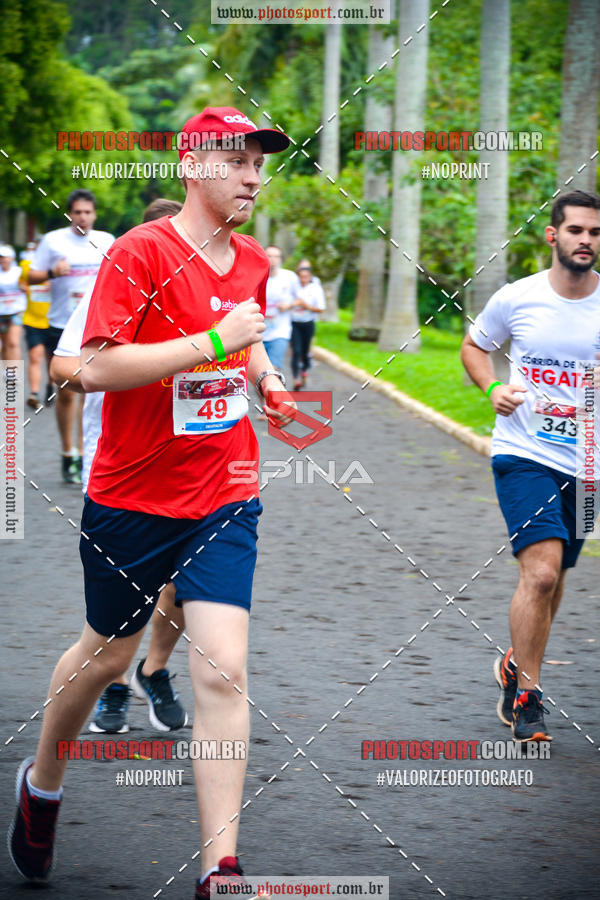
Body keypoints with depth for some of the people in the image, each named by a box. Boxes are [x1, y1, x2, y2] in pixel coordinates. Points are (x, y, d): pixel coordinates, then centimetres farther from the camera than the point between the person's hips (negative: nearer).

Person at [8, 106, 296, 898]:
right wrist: (215, 340, -26)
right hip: (131, 497, -4)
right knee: (107, 654, 14)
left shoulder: (254, 264, 6)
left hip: (223, 500, 4)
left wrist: (266, 378, 7)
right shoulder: (141, 252, -14)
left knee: (223, 670, -10)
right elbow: (96, 367, -24)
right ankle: (42, 784, 43)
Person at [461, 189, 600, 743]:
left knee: (551, 579, 13)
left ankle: (517, 666, 39)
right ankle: (526, 694, -2)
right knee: (541, 572, -17)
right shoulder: (517, 299, -3)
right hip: (523, 454, -3)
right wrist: (491, 387, -5)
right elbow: (475, 345, 15)